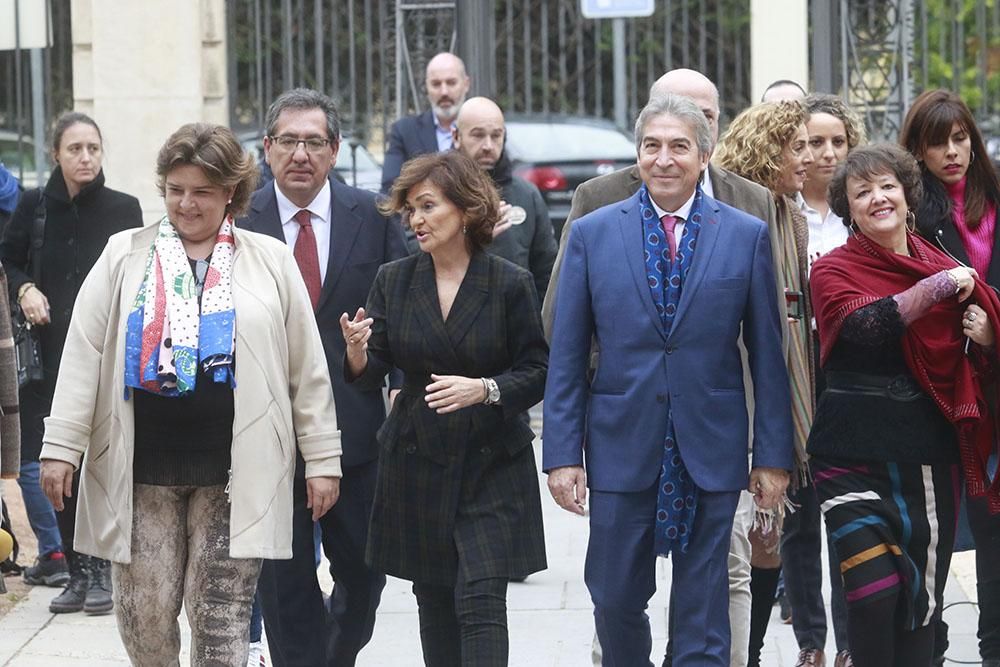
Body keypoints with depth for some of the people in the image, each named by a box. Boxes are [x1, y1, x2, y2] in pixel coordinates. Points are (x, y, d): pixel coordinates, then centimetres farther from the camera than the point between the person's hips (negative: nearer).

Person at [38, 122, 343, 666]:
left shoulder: (271, 262, 7)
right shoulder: (125, 255, 8)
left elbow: (307, 369, 7)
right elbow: (84, 355, 4)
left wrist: (322, 458, 4)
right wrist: (61, 447, -4)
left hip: (235, 472, -1)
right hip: (141, 468, 1)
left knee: (222, 621, -1)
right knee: (145, 617, 2)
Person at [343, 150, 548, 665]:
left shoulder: (510, 284, -5)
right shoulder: (393, 281, 4)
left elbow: (537, 372, -2)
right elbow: (371, 374, 1)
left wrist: (485, 389, -21)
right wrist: (357, 352, -22)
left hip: (492, 464, -3)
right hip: (417, 464, 3)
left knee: (482, 601, -10)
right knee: (434, 601, 10)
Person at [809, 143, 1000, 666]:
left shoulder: (947, 270, 10)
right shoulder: (833, 270, 0)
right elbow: (867, 325, -21)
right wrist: (938, 288, -17)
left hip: (929, 458, 4)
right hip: (854, 457, -3)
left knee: (921, 603, 6)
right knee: (874, 595, -13)